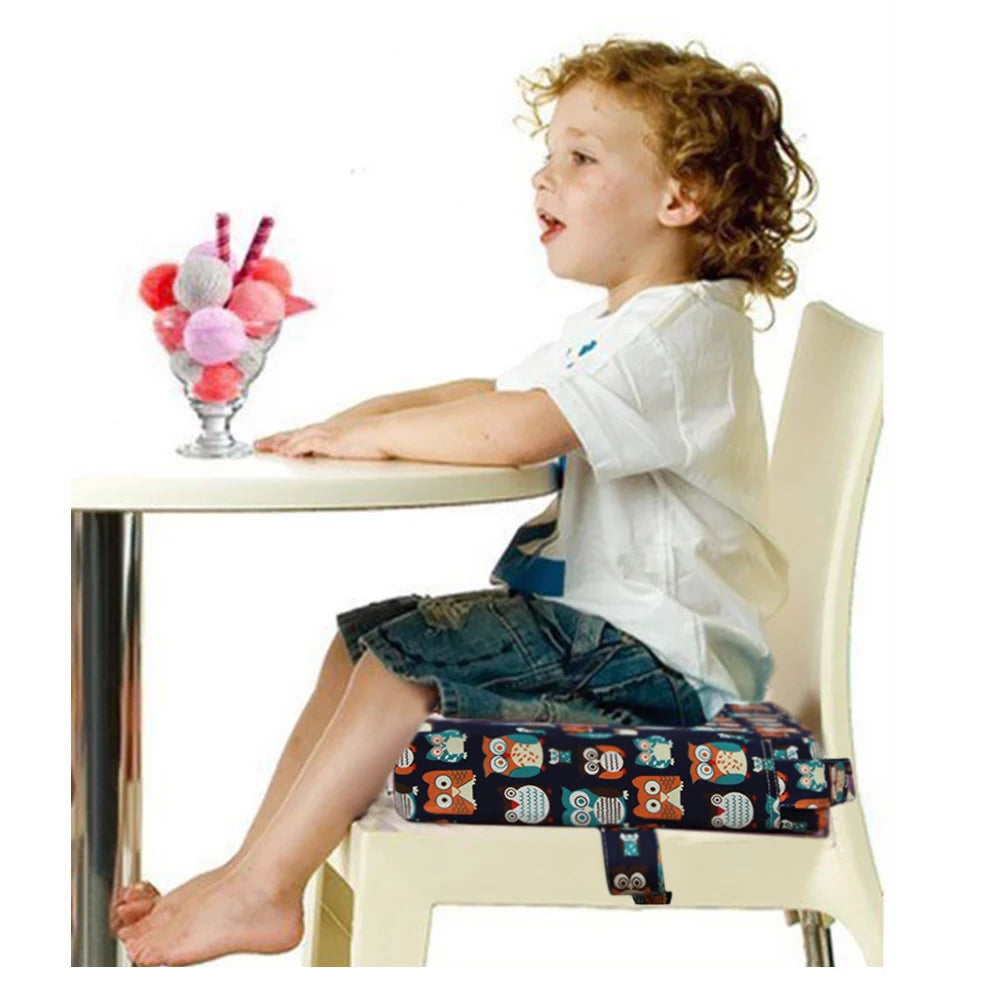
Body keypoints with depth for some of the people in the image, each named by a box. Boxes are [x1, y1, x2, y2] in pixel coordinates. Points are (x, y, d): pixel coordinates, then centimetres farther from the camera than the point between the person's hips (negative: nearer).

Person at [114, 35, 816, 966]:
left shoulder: (682, 332, -19)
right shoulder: (602, 330, 16)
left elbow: (516, 430, -31)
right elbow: (493, 393, 23)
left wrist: (374, 434, -16)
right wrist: (366, 414, 4)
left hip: (656, 653, -11)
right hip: (589, 615, 11)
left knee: (406, 654, -19)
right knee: (364, 638, 9)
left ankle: (262, 889, -12)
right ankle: (256, 866, 8)